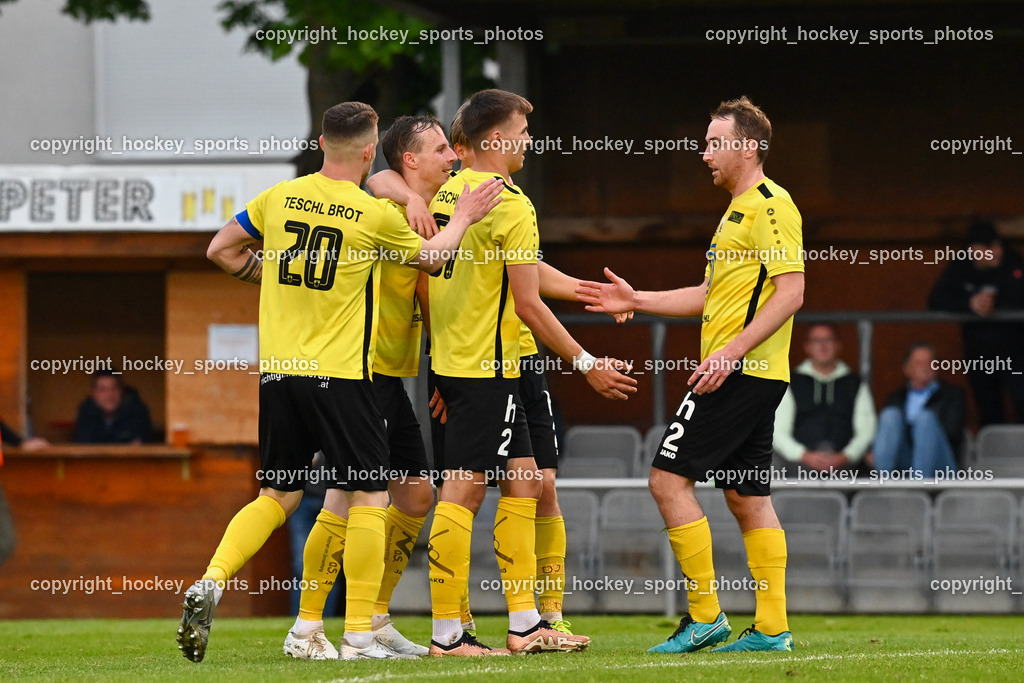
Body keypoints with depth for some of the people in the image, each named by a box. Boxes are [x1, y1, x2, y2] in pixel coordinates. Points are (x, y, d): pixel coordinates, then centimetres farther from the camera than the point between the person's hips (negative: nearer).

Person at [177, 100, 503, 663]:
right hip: (338, 374, -5)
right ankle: (359, 634, 2)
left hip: (277, 370, 5)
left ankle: (211, 583, -6)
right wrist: (462, 219, 25)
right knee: (368, 496, 4)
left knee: (277, 495, 15)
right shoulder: (377, 215, -7)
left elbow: (221, 250, 14)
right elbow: (429, 258, 10)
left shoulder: (279, 198, 4)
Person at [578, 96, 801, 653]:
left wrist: (733, 350, -23)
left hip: (741, 371, -10)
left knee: (669, 478, -9)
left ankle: (705, 616, -8)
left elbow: (791, 291, -18)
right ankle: (771, 628, 7)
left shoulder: (770, 205, -11)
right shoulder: (739, 210, 21)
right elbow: (711, 293, 28)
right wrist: (636, 301, 24)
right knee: (748, 497, 8)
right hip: (754, 377, 10)